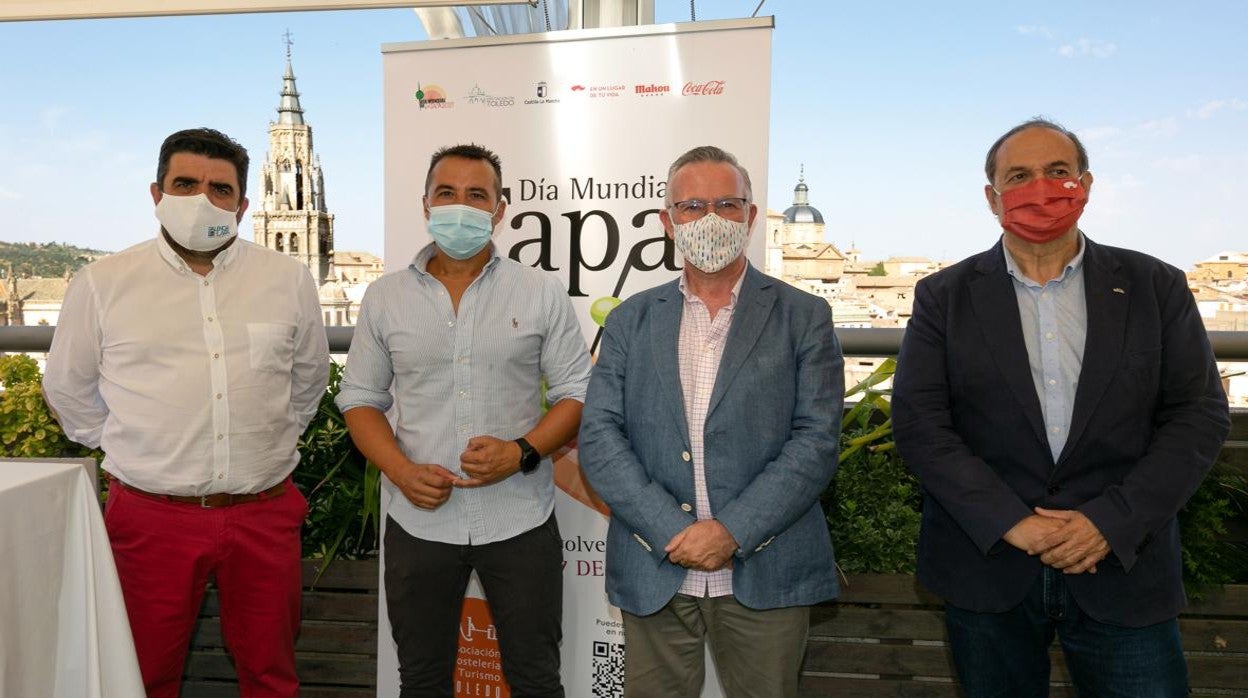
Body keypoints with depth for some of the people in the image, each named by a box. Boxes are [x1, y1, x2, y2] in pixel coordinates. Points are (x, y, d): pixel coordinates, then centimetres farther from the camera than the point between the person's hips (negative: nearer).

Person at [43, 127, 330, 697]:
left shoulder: (289, 280, 4)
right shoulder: (102, 284, 0)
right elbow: (68, 389, 12)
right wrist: (128, 449, 12)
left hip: (265, 515, 1)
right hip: (151, 516, -1)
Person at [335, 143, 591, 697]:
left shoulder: (542, 293, -1)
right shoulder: (384, 297, 4)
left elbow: (575, 393, 0)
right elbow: (361, 398, 7)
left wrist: (522, 452, -17)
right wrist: (401, 470, -10)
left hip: (521, 521, -1)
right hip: (419, 521, 2)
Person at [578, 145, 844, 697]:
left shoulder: (803, 317, 2)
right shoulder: (630, 321, 7)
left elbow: (817, 439, -6)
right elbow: (599, 437, 0)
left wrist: (733, 532, -15)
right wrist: (670, 531, -12)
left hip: (765, 576, -1)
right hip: (652, 575, 2)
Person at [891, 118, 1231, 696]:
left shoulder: (1156, 287, 4)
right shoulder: (944, 296, 1)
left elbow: (1199, 414, 0)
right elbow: (918, 422, -6)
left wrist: (1112, 521, -11)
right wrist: (1011, 522, -14)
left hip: (1123, 567, 1)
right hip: (986, 569, 0)